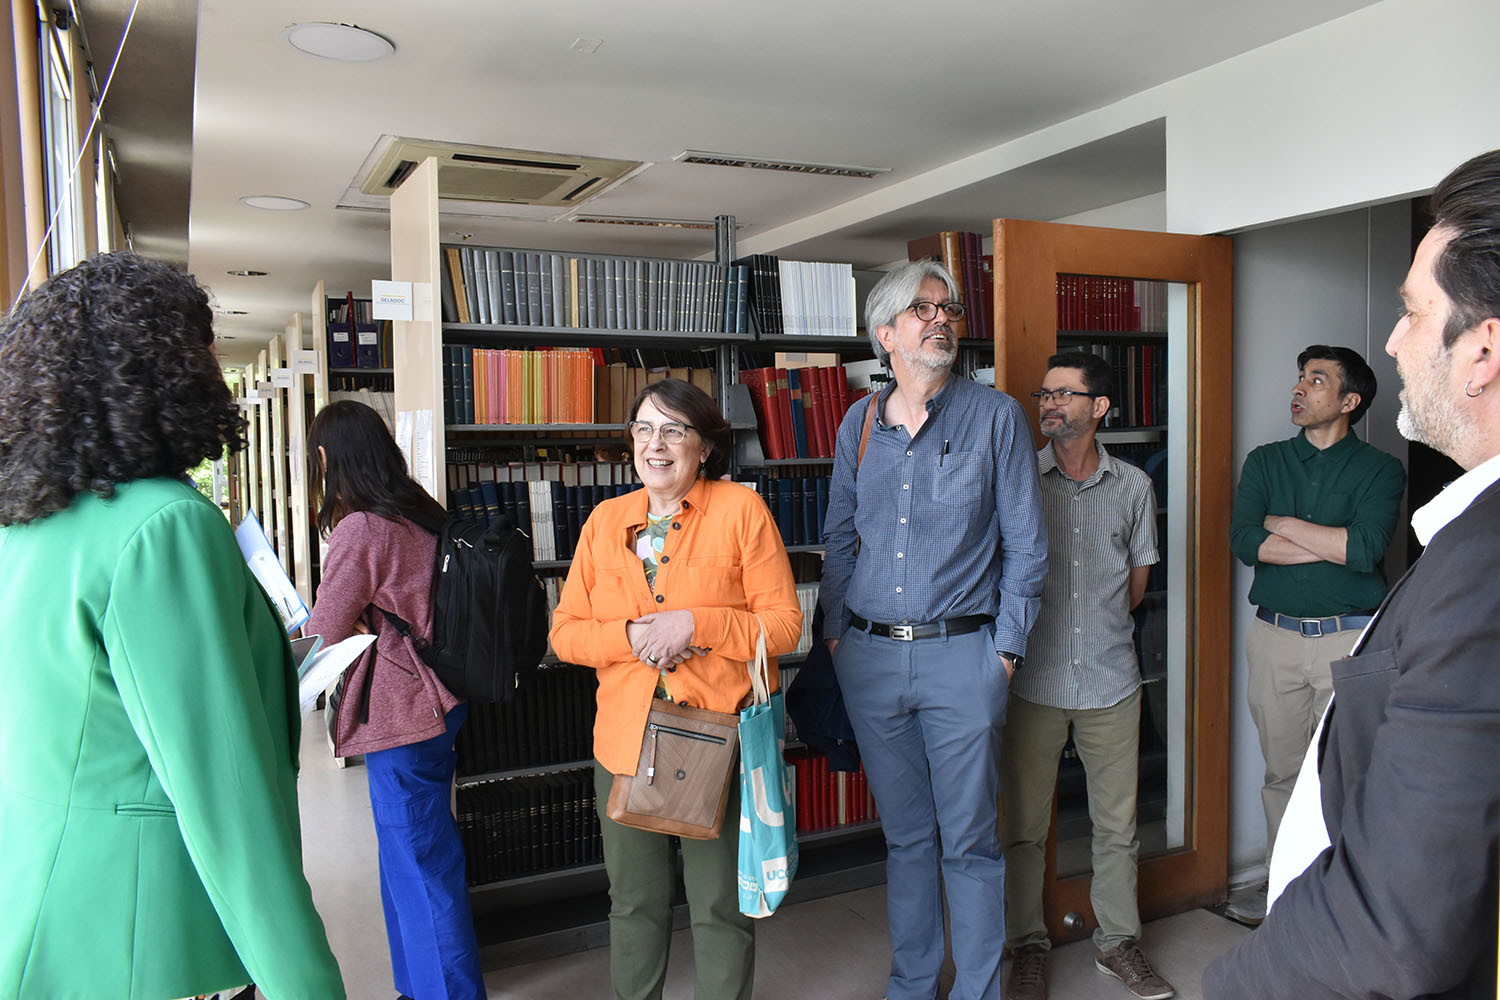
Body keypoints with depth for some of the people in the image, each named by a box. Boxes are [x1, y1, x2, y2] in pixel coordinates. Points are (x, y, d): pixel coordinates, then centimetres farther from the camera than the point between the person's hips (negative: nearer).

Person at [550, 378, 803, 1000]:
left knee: (721, 907, 9)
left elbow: (783, 625, -7)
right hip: (625, 739, 4)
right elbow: (565, 633, 6)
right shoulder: (605, 520, 8)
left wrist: (693, 623, -18)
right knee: (634, 902, 18)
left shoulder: (741, 510, -4)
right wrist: (631, 636, -12)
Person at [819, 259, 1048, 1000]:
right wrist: (835, 631, 9)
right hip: (870, 658, 3)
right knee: (905, 835, 16)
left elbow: (1025, 544, -1)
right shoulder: (858, 424, 8)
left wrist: (1006, 646, -5)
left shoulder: (995, 417, -1)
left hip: (962, 658, -3)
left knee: (969, 841, 6)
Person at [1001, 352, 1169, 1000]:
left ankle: (1118, 940, 31)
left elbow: (1136, 583, 14)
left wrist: (1094, 625, 10)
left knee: (1117, 823, 13)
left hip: (1111, 679, 2)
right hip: (1033, 680, -2)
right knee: (1025, 825, 7)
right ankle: (1028, 946, 25)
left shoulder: (1133, 487, 5)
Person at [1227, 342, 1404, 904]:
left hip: (1350, 639, -2)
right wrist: (1335, 544, -11)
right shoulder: (1266, 462, 10)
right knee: (1282, 772, 10)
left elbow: (1366, 550, -17)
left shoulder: (1380, 470, 2)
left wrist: (1280, 523, -8)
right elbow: (1243, 542, -7)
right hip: (1274, 636, 3)